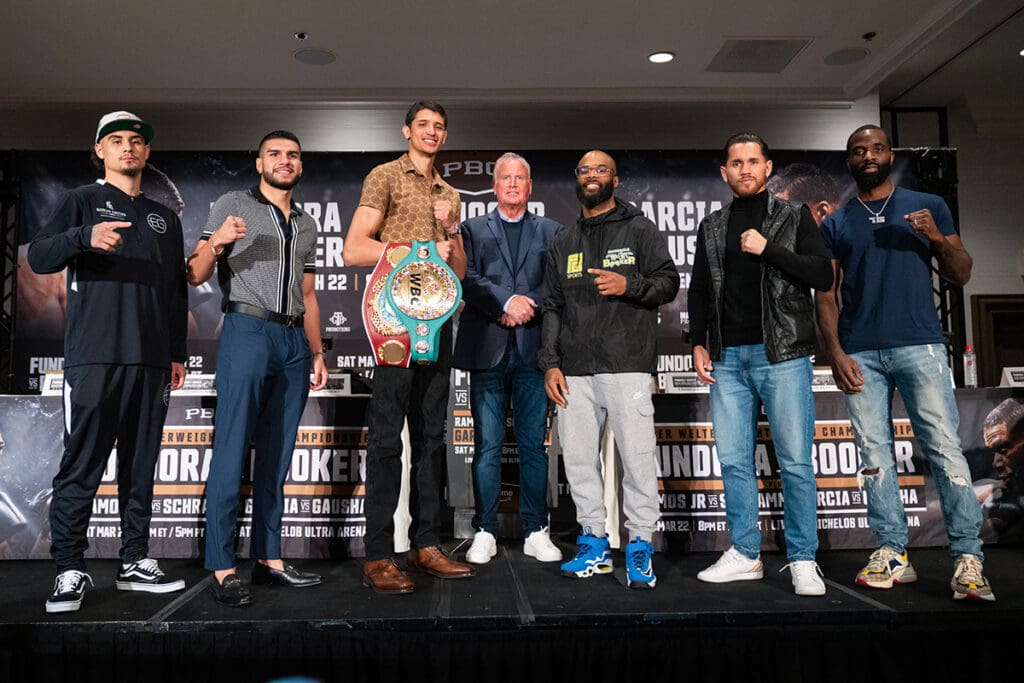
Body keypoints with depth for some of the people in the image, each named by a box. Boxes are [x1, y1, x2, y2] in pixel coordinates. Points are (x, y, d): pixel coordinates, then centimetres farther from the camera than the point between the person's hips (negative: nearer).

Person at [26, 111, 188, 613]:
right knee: (82, 464, -5)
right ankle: (69, 571, 3)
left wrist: (178, 354, 15)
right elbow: (38, 257, -4)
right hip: (94, 357, -4)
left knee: (140, 466, 6)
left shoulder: (164, 218, 21)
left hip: (151, 362, 4)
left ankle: (135, 563, 13)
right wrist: (85, 236, -24)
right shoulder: (83, 201, 9)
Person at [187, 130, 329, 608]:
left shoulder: (306, 224, 22)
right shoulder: (232, 206, 7)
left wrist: (317, 353, 15)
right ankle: (222, 568, -5)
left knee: (277, 456, 6)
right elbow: (196, 276, -1)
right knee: (232, 452, -8)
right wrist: (216, 243, -20)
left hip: (294, 340, 6)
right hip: (247, 331, -5)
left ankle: (269, 559, 12)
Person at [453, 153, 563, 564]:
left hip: (533, 350, 1)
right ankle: (485, 533, 12)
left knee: (534, 444, 4)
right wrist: (507, 301, -14)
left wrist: (525, 307, -10)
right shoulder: (473, 230, 13)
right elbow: (467, 279, -2)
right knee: (488, 446, 3)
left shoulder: (550, 231, 15)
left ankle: (536, 531, 13)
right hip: (487, 350, 0)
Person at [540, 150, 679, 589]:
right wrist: (550, 363, 6)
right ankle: (594, 545, 19)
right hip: (574, 371, 4)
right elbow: (551, 306, 16)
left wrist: (629, 285, -15)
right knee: (578, 459, 6)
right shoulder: (562, 243, 19)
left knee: (637, 457, -6)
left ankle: (640, 546, 8)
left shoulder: (639, 230, 9)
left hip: (627, 365, -4)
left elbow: (669, 283, 4)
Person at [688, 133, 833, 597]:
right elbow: (699, 291, 19)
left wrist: (768, 249, -12)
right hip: (727, 358, 4)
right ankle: (745, 555, 17)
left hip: (782, 354, -3)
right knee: (733, 461, 6)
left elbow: (823, 275, -4)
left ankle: (802, 560, 10)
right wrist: (699, 344, 9)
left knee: (795, 463, -1)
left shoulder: (794, 216, 6)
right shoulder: (712, 227, 15)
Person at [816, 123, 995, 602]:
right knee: (874, 454, 2)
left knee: (945, 447, -8)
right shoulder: (834, 224, 14)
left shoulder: (929, 207, 13)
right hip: (860, 353, 2)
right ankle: (892, 554, 9)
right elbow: (826, 295, 9)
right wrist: (835, 352, -3)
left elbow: (961, 275, 11)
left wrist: (937, 238, -8)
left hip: (920, 346, -1)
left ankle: (968, 558, -3)